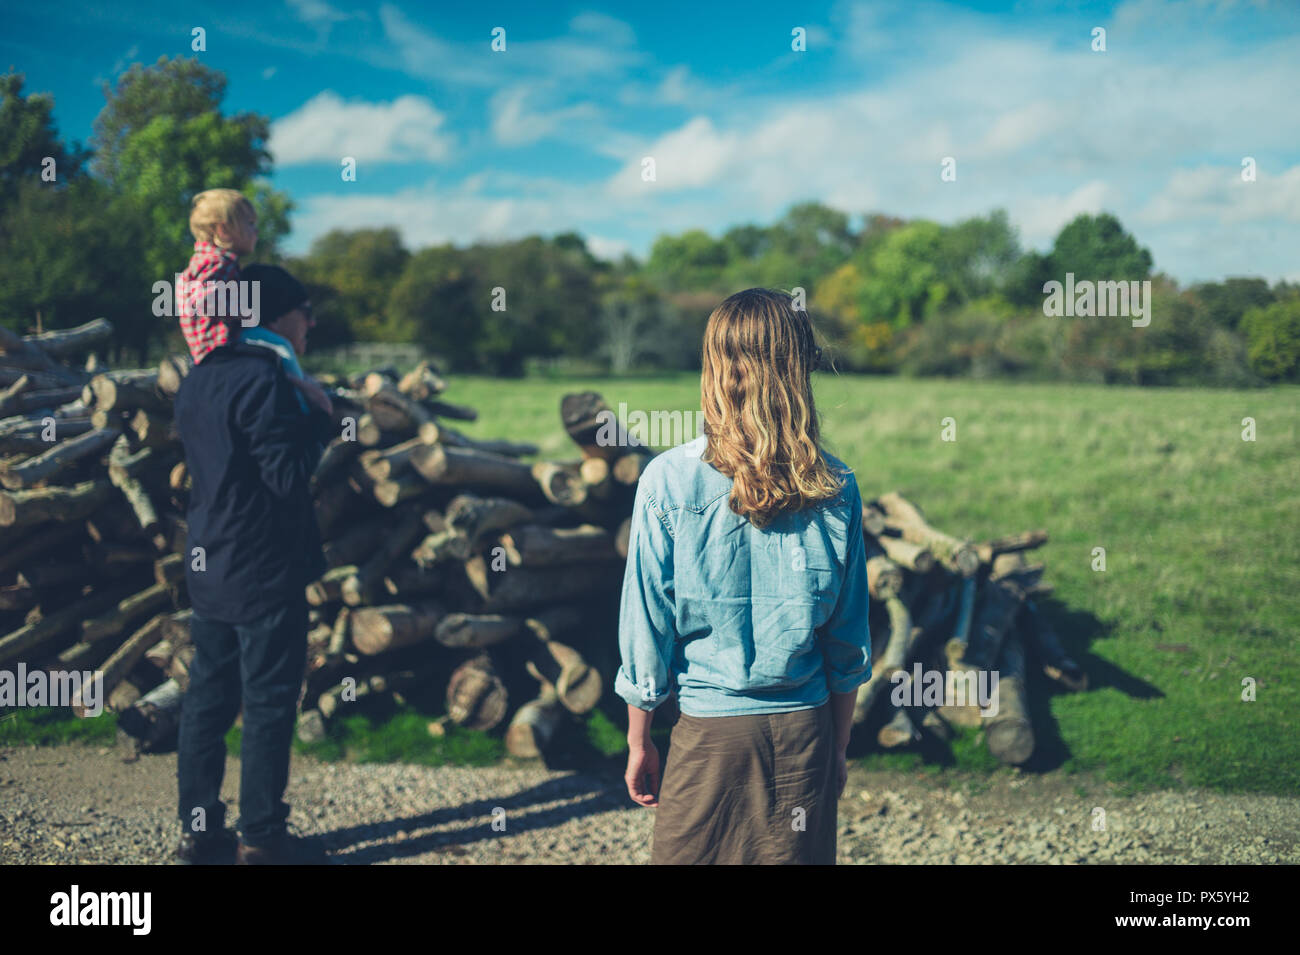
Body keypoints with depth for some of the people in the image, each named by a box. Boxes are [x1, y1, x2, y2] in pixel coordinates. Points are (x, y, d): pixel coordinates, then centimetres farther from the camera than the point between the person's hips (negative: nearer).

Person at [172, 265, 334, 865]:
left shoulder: (198, 381, 11)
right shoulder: (265, 381, -18)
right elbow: (289, 476, -21)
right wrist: (320, 415, -7)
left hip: (208, 568, 8)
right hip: (264, 572, -8)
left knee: (207, 698, 12)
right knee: (269, 704, 1)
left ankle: (199, 830, 18)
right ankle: (261, 838, 8)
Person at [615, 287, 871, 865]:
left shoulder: (668, 482, -10)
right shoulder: (834, 487, -4)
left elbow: (645, 630, -5)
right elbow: (849, 643, 3)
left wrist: (638, 741, 7)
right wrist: (837, 748, 15)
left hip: (709, 731, -2)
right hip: (805, 729, 2)